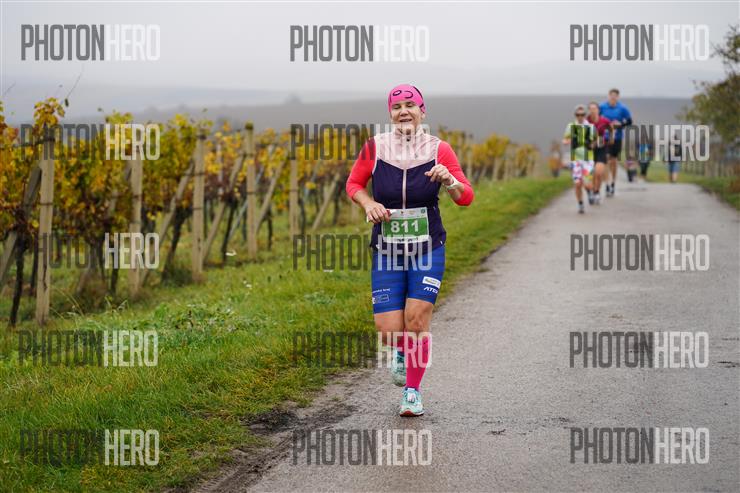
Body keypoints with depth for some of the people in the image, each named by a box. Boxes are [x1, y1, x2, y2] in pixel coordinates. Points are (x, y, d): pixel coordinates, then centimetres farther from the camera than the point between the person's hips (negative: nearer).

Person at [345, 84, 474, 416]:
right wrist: (368, 203, -10)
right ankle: (403, 352, 34)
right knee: (390, 333, -5)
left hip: (428, 250, -1)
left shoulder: (439, 149, -5)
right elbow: (353, 183, 11)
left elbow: (466, 197, -4)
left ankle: (412, 392, 10)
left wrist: (449, 180, -25)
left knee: (417, 320, -11)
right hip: (386, 253, 1)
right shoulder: (375, 148, -5)